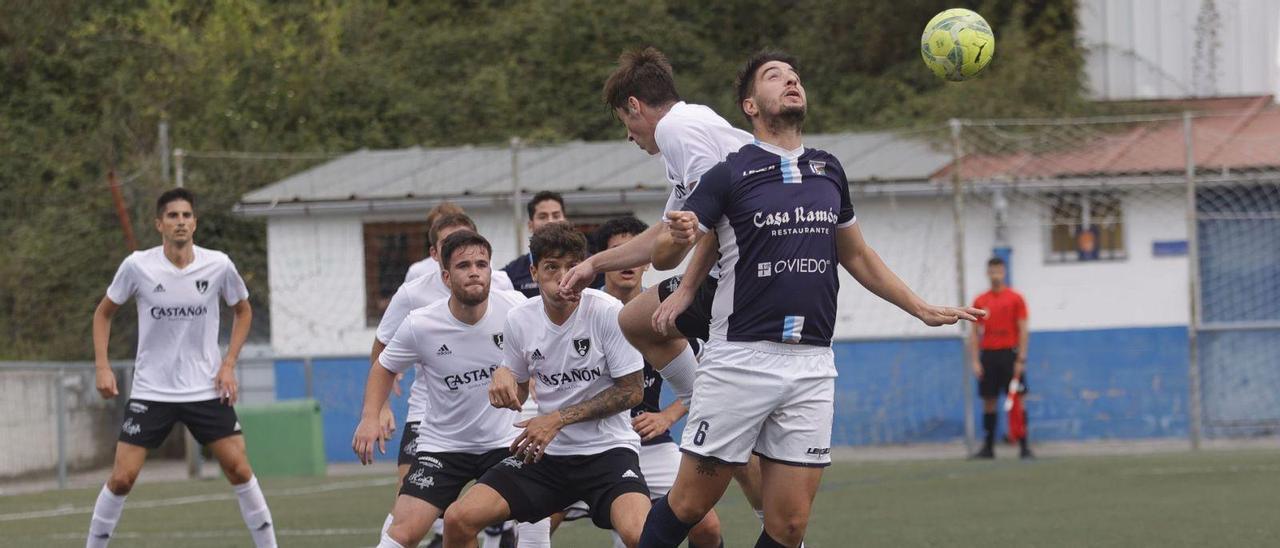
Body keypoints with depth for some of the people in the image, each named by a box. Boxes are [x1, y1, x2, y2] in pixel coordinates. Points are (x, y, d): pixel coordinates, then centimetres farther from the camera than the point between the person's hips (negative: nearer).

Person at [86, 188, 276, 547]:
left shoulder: (218, 266, -7)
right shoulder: (137, 266, -10)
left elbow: (243, 310, 12)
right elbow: (104, 313, 6)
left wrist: (229, 365, 1)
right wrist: (102, 367, -4)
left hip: (206, 390, 1)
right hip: (151, 392, -1)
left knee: (239, 470, -3)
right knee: (122, 478, -5)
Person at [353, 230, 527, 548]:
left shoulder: (515, 307, -14)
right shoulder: (419, 325, -16)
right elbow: (385, 367, 2)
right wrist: (370, 417, -11)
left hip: (505, 442, 1)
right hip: (441, 446, -1)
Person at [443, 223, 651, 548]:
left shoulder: (608, 312, -13)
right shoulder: (519, 320, 1)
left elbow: (632, 391, -10)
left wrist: (558, 419, -14)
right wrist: (503, 378, -10)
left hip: (607, 448, -4)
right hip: (544, 452, 4)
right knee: (458, 519, -12)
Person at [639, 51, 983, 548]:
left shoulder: (828, 171, 14)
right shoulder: (729, 174, -2)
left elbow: (857, 256, 27)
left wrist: (922, 309, 26)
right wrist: (681, 236, -30)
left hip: (811, 367, 4)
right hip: (740, 359, -4)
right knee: (689, 504, -1)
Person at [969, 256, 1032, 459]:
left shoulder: (1015, 298, 2)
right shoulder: (980, 301, 9)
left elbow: (1023, 330, -1)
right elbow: (974, 333, 10)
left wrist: (1021, 359, -9)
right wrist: (975, 361, 1)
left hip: (1009, 354, -3)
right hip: (988, 355, 3)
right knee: (988, 402, 3)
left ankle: (1023, 446, -4)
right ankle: (988, 447, 7)